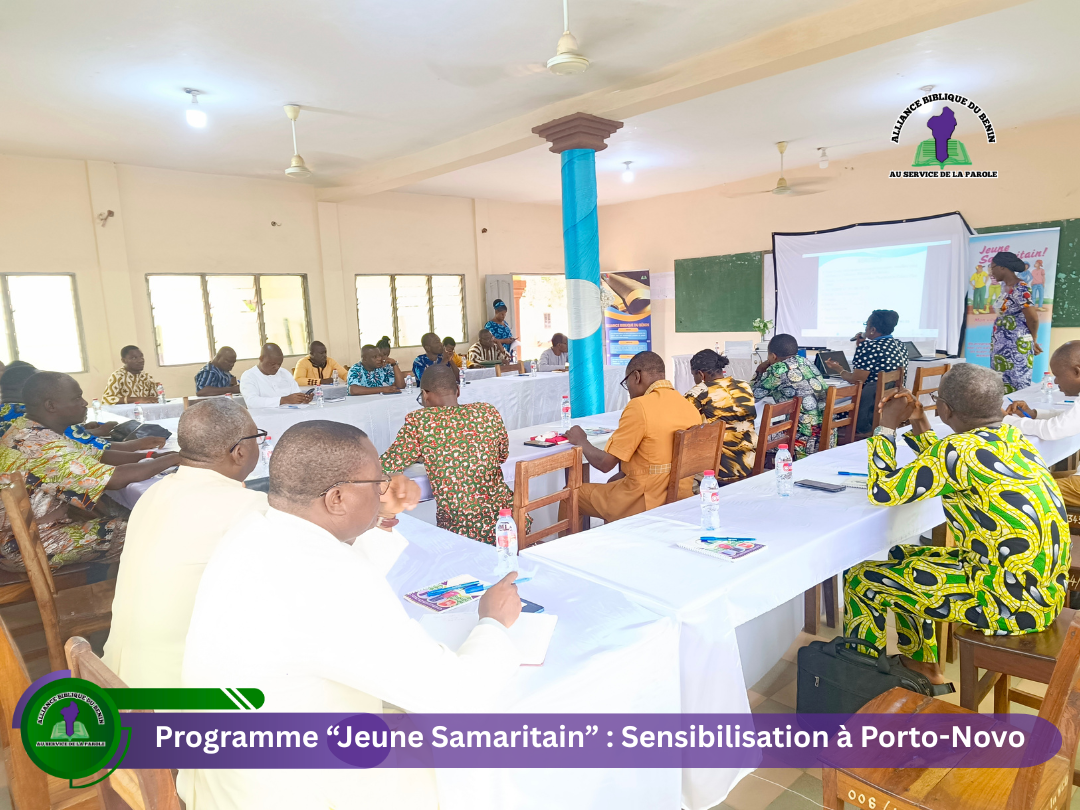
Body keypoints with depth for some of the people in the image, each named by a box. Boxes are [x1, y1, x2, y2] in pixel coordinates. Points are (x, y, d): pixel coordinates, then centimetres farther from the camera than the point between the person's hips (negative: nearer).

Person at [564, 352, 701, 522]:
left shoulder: (640, 407, -19)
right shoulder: (690, 406, 2)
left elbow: (604, 463, -16)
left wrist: (581, 441, 3)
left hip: (647, 504, -7)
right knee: (614, 481, 33)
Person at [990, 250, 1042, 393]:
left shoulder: (1020, 289, -16)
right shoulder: (1009, 288, 12)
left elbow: (1033, 318, -16)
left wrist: (1033, 341, 1)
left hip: (1015, 349, -9)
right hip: (1005, 348, 9)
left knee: (1015, 391, -4)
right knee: (1002, 388, 13)